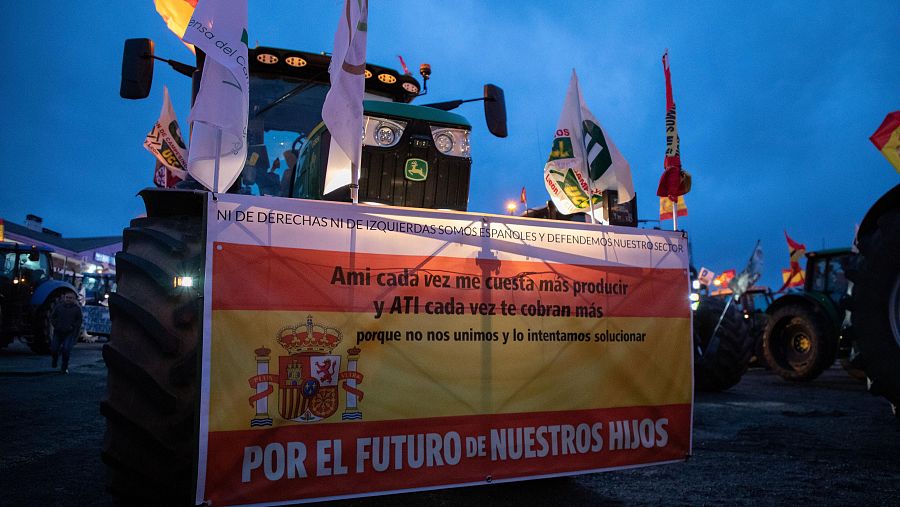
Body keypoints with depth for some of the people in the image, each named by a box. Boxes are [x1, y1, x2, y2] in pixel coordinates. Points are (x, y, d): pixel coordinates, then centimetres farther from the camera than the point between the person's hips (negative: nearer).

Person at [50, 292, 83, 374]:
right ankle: (55, 360, 39)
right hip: (58, 332, 2)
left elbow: (79, 320, 4)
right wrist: (55, 325, -1)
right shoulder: (58, 307, 3)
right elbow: (52, 317, 11)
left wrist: (73, 326, -8)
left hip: (69, 333, -2)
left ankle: (64, 368, 2)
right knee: (53, 349, 3)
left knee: (66, 349, -15)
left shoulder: (77, 309, 0)